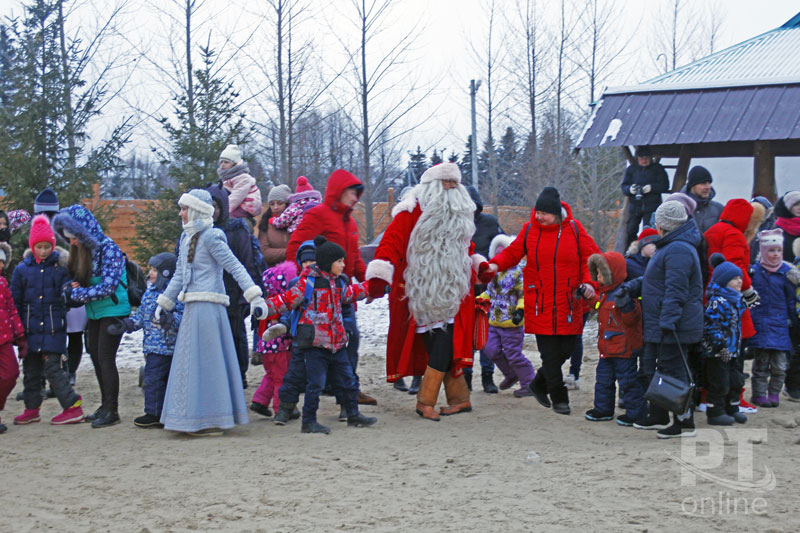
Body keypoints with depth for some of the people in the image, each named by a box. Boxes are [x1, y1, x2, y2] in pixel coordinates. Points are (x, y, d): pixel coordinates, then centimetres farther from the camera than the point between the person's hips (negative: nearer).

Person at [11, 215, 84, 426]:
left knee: (52, 367, -9)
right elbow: (14, 301, 10)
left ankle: (73, 407, -4)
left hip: (54, 327, -4)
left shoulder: (61, 267, -1)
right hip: (30, 328, 4)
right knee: (30, 369, 12)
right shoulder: (22, 269, 6)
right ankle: (32, 409, 25)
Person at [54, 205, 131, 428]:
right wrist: (71, 289, -9)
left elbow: (108, 286, -23)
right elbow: (75, 279, 15)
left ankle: (112, 410, -2)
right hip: (94, 313, 8)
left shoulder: (108, 249, -18)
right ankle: (105, 406, 20)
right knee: (96, 357, 10)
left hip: (113, 311, -8)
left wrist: (76, 294, -16)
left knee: (105, 358, -8)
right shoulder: (81, 251, 6)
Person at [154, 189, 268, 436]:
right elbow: (179, 275, 24)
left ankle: (211, 421, -1)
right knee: (192, 363, 11)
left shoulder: (211, 237, -10)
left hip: (208, 307, -9)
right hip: (193, 307, 9)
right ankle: (196, 419, 17)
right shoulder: (187, 238, 16)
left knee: (205, 361, -6)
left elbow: (235, 268, -14)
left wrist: (255, 297, -22)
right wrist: (163, 304, 27)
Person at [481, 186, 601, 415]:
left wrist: (588, 281, -9)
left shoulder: (574, 229, 1)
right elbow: (512, 253, 9)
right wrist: (495, 265, -9)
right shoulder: (529, 229, 1)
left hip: (569, 303, 1)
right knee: (549, 353, -2)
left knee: (565, 350, 6)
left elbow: (591, 257, 6)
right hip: (540, 305, -1)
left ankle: (539, 384, 29)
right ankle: (559, 398, 12)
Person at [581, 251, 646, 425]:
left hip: (624, 348, -10)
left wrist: (625, 305, -38)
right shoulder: (605, 292, 11)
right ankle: (603, 409, 29)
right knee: (603, 378, 17)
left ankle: (636, 413, 6)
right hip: (607, 348, 10)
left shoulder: (625, 292, -19)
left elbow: (631, 319, -23)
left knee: (628, 380, -2)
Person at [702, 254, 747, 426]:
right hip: (718, 353, -10)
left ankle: (732, 409, 27)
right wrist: (720, 345, -24)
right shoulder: (717, 302, -18)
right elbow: (711, 326, -22)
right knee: (719, 384, -3)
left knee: (735, 381, 16)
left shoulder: (736, 300, 12)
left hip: (732, 351, 10)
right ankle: (715, 412, 6)